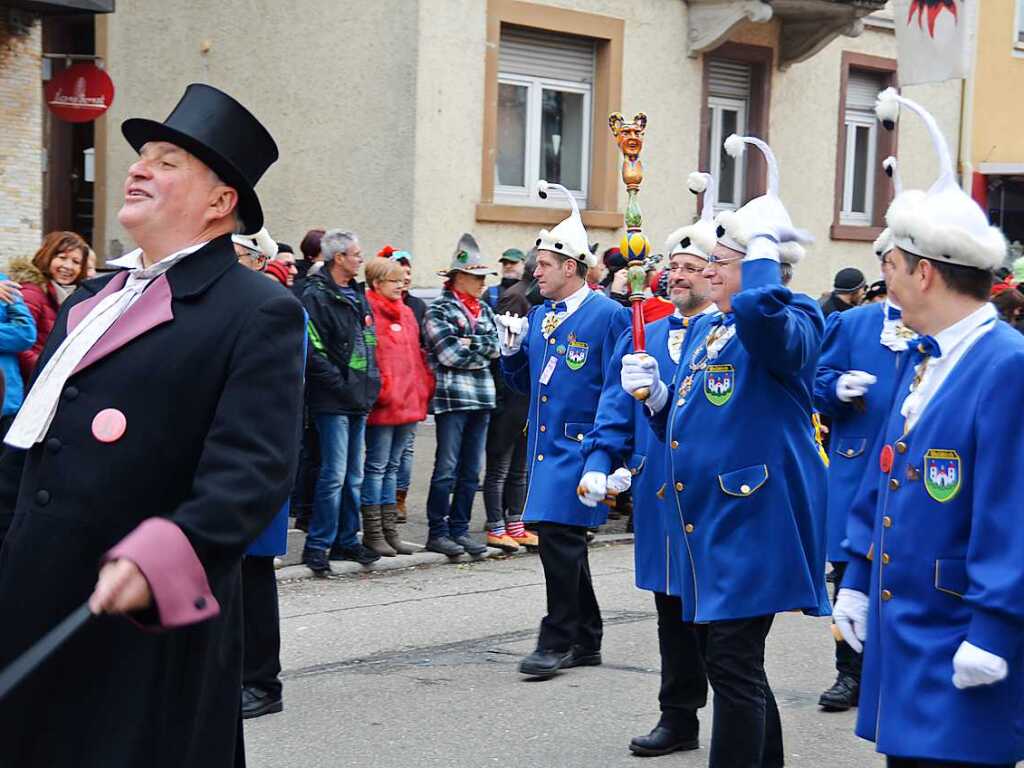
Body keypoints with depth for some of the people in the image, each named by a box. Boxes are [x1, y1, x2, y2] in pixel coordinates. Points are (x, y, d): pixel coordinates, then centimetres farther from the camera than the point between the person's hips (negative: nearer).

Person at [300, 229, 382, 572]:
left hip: (359, 400, 8)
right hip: (332, 401, -8)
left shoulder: (358, 295, 16)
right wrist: (342, 386, -16)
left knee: (354, 475, 12)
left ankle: (346, 540, 21)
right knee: (335, 473, -9)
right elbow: (314, 352, -17)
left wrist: (371, 383, 11)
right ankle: (317, 545, -2)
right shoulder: (316, 296, -10)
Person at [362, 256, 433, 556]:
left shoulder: (406, 312, 17)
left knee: (392, 466, 13)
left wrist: (424, 386, 12)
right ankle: (373, 533, 4)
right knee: (377, 466, -2)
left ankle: (390, 530, 18)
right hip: (382, 404, -8)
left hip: (408, 401, 8)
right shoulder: (368, 312, -9)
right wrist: (378, 389, -18)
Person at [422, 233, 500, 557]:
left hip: (481, 397, 6)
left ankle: (459, 529, 16)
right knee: (447, 469, -4)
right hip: (452, 396, -6)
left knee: (471, 470, 9)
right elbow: (449, 353, -13)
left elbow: (496, 345, 4)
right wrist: (482, 353, -2)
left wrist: (469, 344, -10)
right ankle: (437, 532, 2)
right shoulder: (438, 310, -2)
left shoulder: (484, 311, 18)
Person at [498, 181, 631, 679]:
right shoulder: (539, 316, 13)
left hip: (580, 448, -8)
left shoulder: (608, 316, -10)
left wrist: (602, 457, -22)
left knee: (559, 538, -12)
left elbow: (618, 391, -15)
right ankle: (585, 642, 23)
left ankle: (558, 641, -2)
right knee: (563, 544, 13)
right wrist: (512, 349, 1)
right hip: (546, 446, 8)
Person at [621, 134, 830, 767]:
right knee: (728, 661, 16)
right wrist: (654, 392, 5)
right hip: (708, 523, 10)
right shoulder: (705, 328, 17)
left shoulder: (790, 323, -10)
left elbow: (763, 316, -36)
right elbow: (684, 420, 24)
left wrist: (764, 243, -23)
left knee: (734, 666, -9)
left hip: (754, 523, -10)